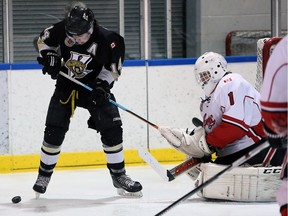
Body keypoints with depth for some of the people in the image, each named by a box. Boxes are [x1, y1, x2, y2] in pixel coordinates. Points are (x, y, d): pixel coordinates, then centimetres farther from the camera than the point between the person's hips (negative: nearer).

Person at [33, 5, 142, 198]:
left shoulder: (108, 40, -24)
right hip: (66, 85, 1)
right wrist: (50, 58, -13)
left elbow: (112, 68, -11)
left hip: (94, 86, -1)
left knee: (112, 128, -11)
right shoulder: (63, 30, -18)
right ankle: (44, 174, 13)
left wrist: (102, 85, -24)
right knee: (54, 130, -3)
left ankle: (118, 175, 0)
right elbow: (44, 40, 2)